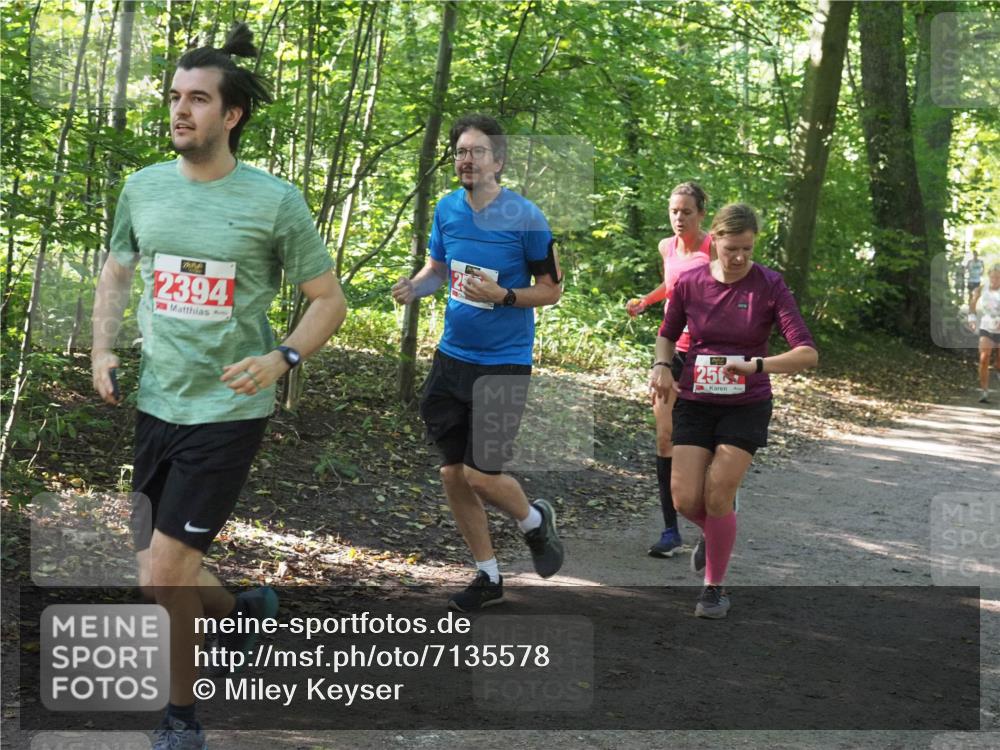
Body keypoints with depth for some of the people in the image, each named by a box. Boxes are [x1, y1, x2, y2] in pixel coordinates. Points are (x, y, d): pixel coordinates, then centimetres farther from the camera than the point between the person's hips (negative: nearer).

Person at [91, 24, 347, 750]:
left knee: (164, 571, -8)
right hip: (157, 406, 5)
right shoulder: (143, 187, 3)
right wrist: (102, 350, 4)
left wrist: (282, 359, -17)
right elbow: (117, 272, 19)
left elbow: (330, 299, -1)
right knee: (163, 576, 13)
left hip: (229, 411, -5)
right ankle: (242, 609, 46)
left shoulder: (275, 201, -9)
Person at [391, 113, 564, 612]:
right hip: (452, 356, 5)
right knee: (453, 474, 7)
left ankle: (535, 522, 26)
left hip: (503, 362, -5)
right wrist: (414, 287, -4)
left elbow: (551, 289, -6)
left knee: (481, 475, -8)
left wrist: (503, 295, -22)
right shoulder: (447, 209, 3)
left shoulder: (524, 217, -12)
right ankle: (488, 576, 24)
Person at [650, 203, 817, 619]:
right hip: (694, 402, 2)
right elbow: (667, 333, 14)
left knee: (717, 496, -11)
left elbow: (808, 353, -18)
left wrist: (758, 365, -32)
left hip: (746, 406, -2)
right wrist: (662, 364, -6)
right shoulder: (690, 283, -4)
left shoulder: (769, 285, -12)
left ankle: (714, 587, 9)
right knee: (685, 499, -6)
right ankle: (715, 532, 30)